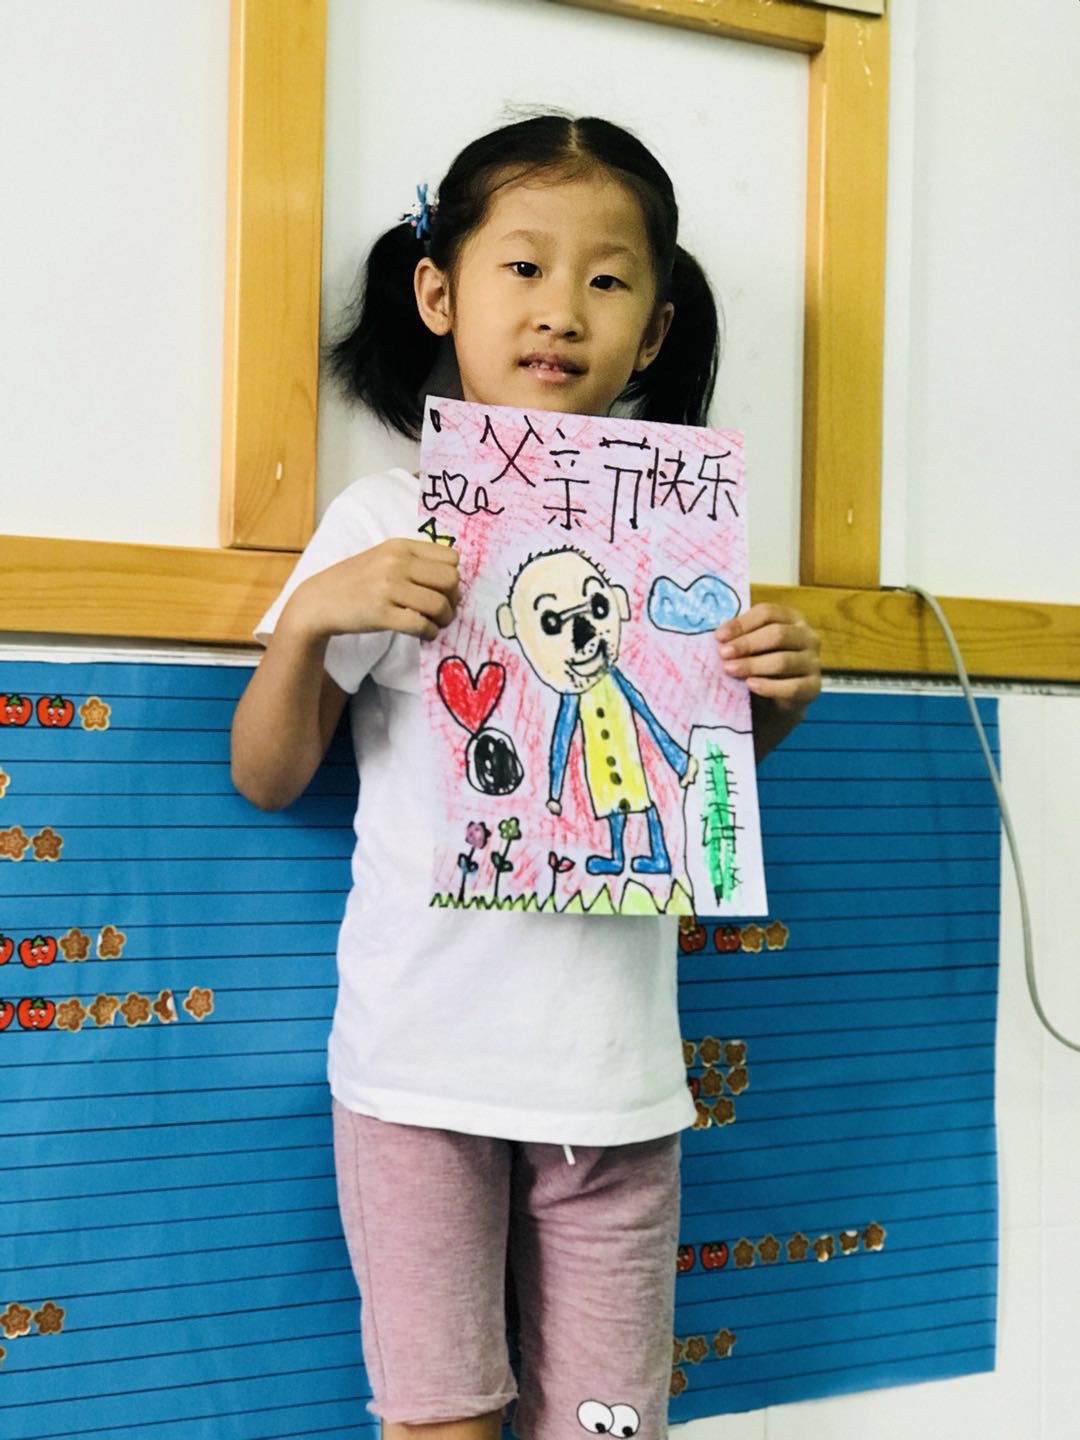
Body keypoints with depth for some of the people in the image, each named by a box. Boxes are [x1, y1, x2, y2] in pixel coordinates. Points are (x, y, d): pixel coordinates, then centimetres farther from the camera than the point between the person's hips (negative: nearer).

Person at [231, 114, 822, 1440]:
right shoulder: (386, 522, -3)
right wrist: (307, 620, -16)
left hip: (615, 1065, 3)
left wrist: (775, 700, -3)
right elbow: (267, 779, 0)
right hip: (422, 1063, -2)